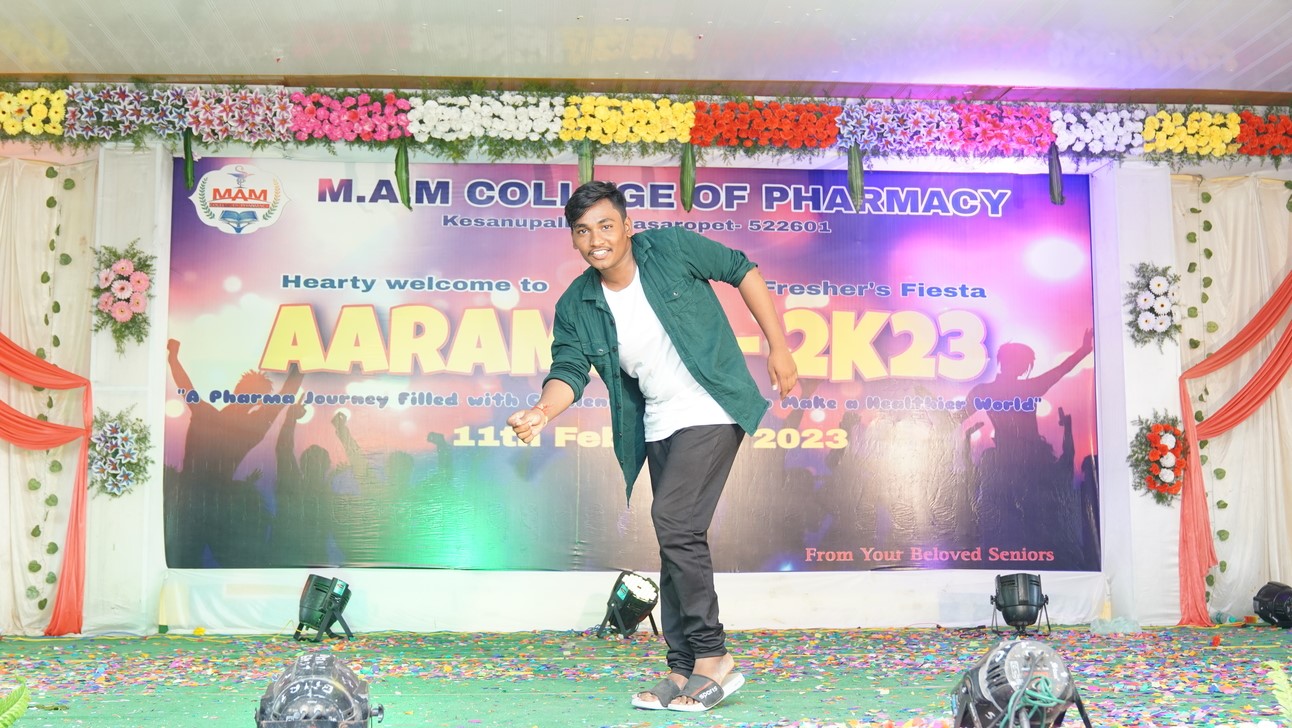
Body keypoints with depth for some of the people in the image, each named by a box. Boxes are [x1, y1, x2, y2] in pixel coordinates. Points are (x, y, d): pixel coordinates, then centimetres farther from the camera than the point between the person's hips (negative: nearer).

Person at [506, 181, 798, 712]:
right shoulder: (575, 307, -1)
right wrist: (543, 410, -30)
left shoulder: (671, 248, -11)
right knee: (676, 544, 8)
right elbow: (569, 369, -8)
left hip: (711, 412, -6)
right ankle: (684, 672, 16)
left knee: (673, 522, -18)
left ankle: (712, 656, -5)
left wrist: (778, 346, -3)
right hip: (659, 427, 6)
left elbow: (742, 271, -3)